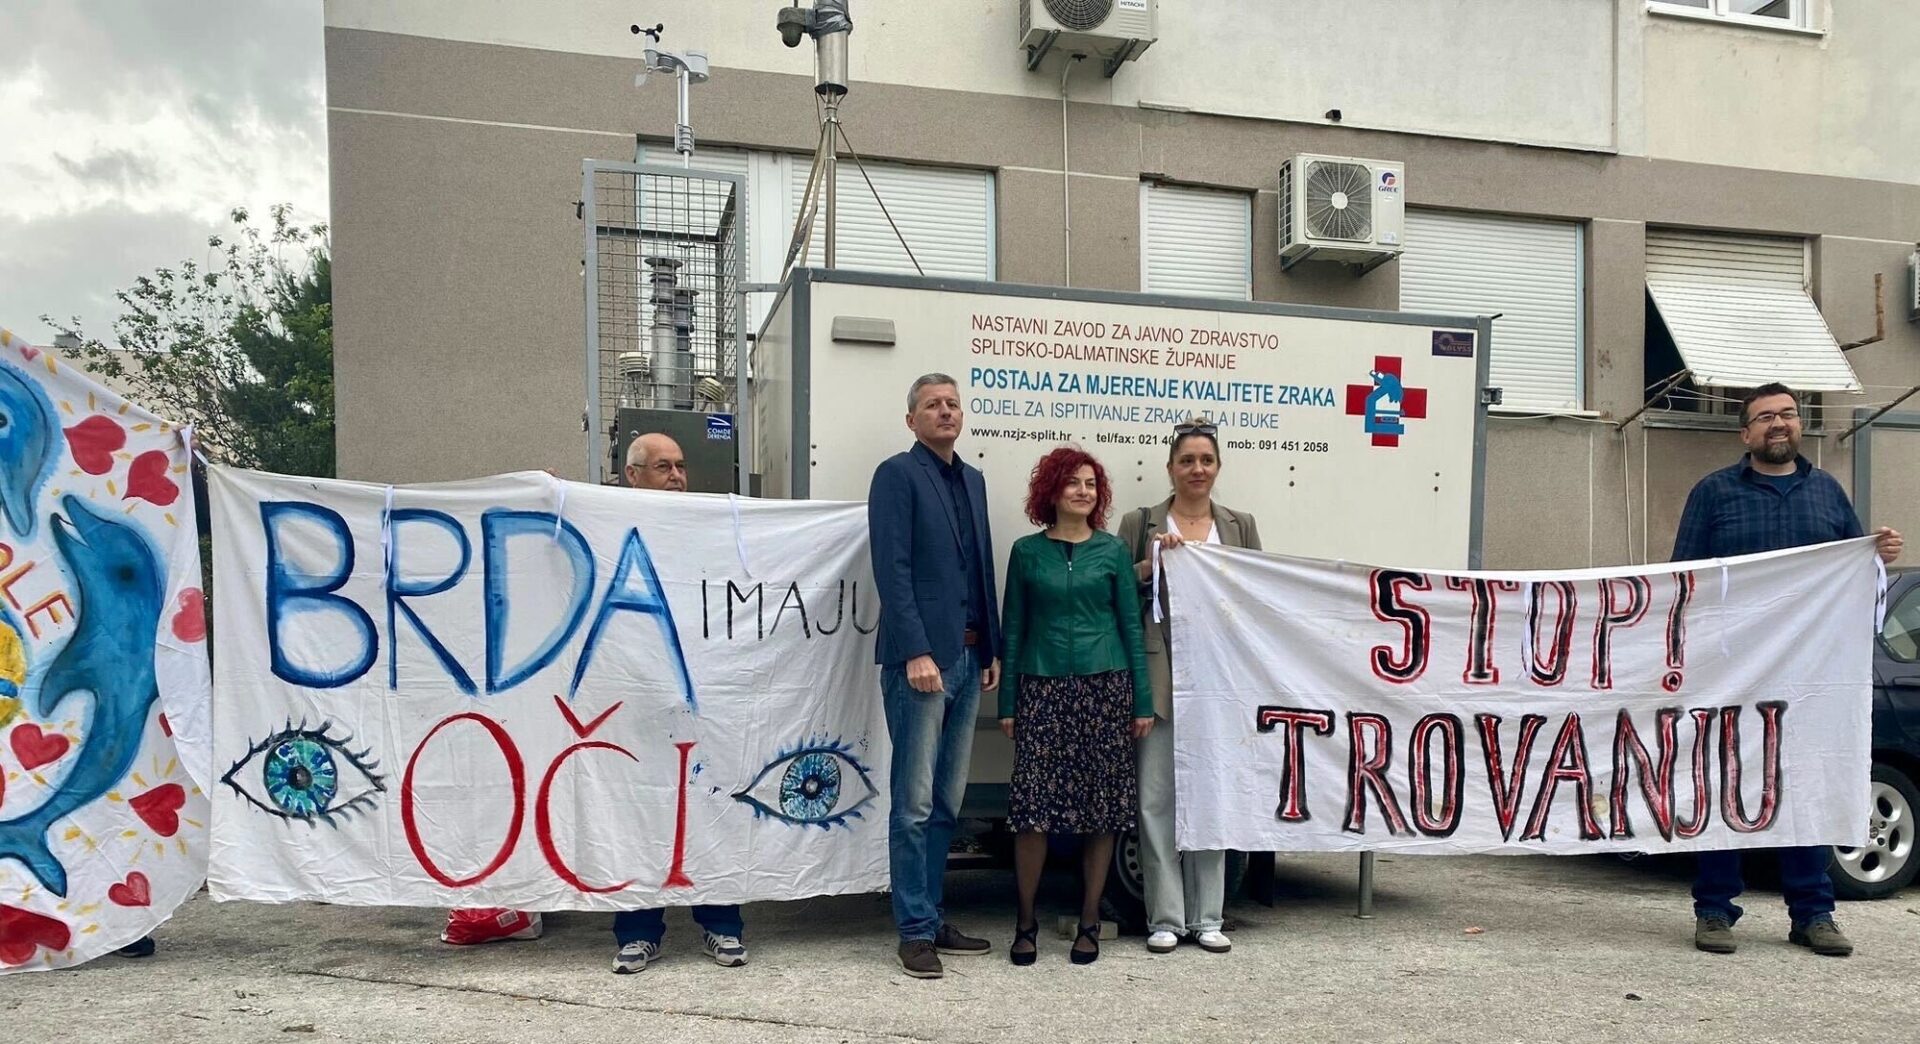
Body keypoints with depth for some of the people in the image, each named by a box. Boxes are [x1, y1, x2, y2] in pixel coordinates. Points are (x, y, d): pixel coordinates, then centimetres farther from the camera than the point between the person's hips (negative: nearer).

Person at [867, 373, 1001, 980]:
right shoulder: (897, 474, -4)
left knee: (946, 803, 12)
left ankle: (932, 918, 22)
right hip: (920, 657, -7)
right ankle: (916, 932, 6)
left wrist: (992, 650, 12)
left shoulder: (972, 479, 18)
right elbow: (892, 569, -12)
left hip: (967, 657, 7)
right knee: (915, 803, -2)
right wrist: (917, 652, -18)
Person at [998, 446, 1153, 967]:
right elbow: (1013, 628, 7)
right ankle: (1026, 921, 10)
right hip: (1041, 688, 0)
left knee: (1102, 809, 3)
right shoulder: (1027, 551, 6)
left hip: (1105, 687, 1)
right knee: (1032, 807, -5)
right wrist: (1007, 703, 3)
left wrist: (1142, 701, 3)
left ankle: (1089, 922, 17)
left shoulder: (1113, 550, 6)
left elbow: (1131, 625, 7)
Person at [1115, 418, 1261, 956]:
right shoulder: (1141, 523, 5)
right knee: (1156, 798, -1)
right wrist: (1150, 562, -11)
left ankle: (1207, 917, 18)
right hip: (1160, 673, -2)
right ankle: (1165, 918, 10)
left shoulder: (1240, 526, 12)